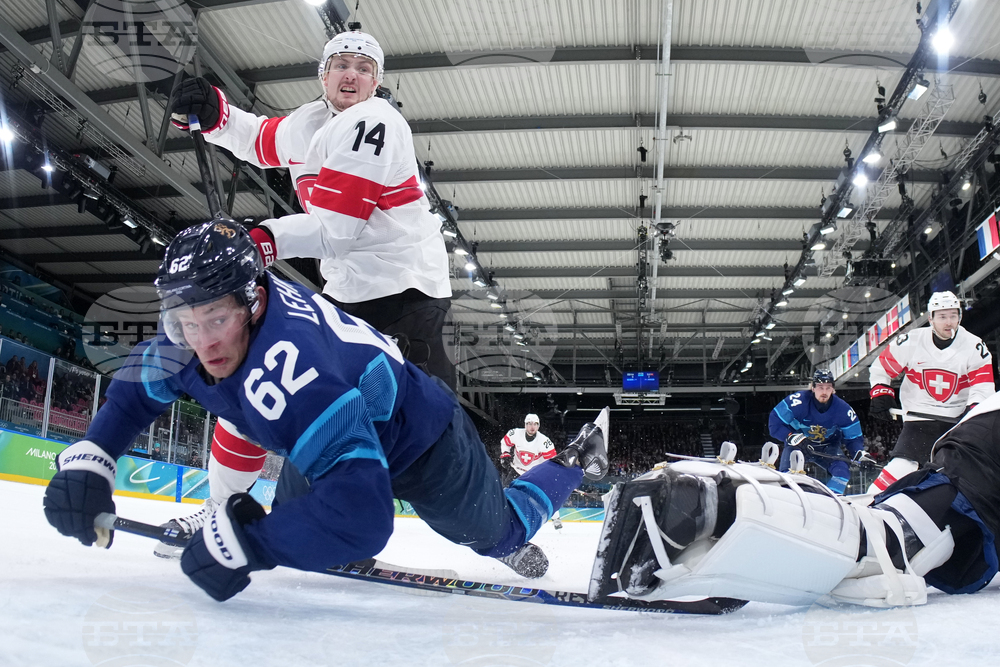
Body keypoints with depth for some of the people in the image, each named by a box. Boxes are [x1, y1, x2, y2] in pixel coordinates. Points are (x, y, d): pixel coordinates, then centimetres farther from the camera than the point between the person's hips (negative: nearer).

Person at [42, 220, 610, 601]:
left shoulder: (287, 369, -45)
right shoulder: (201, 322, -19)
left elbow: (362, 514, -51)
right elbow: (138, 386, 1)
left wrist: (242, 542, -45)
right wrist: (88, 459, -14)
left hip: (424, 446, -6)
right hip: (363, 438, 7)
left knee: (500, 531, 17)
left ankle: (576, 461, 41)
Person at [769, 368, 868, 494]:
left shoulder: (842, 409, -16)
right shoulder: (799, 401, -27)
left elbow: (853, 437, -5)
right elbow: (774, 422, -21)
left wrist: (859, 453, -25)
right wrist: (790, 437, -34)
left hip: (827, 448, 2)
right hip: (797, 445, -2)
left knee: (842, 470, -21)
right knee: (787, 473, -25)